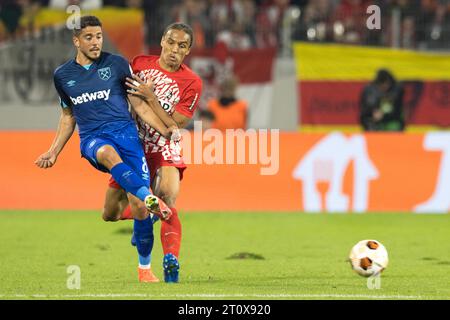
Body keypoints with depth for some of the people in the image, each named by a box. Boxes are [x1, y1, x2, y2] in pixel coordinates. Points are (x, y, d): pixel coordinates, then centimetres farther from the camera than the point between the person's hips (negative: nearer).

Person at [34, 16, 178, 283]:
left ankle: (145, 268, 8)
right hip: (92, 139, 0)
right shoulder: (63, 75, 14)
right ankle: (151, 199, -59)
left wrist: (165, 130, -2)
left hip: (125, 131, 0)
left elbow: (139, 104, 10)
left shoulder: (116, 64, 6)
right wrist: (54, 152, 22)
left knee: (138, 206, -10)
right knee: (110, 154, -41)